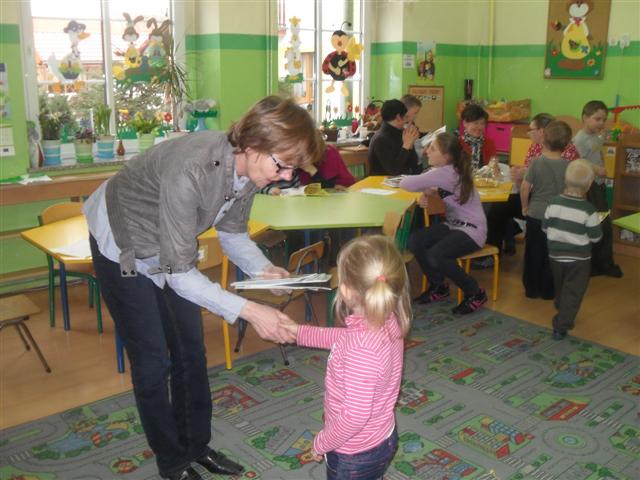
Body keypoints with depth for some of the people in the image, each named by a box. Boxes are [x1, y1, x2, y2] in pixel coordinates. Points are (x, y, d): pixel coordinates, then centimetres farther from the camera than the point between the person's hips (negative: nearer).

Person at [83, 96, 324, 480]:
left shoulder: (248, 166, -17)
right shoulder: (190, 169, -40)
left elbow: (232, 231, -1)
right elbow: (179, 274, -36)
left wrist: (263, 268, -18)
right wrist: (250, 311, -40)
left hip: (170, 246, 7)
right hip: (123, 248, -7)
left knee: (191, 350, 13)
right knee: (153, 360, 2)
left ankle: (197, 445, 32)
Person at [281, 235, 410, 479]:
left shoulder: (362, 348, -38)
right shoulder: (388, 323, -11)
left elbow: (356, 415, -32)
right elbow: (343, 338, 10)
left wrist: (322, 442, -15)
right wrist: (299, 331, 16)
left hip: (356, 455, -7)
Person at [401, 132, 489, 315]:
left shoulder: (445, 173, -25)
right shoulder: (446, 170, 2)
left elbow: (406, 184, -28)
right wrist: (427, 191, -14)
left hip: (471, 230, -9)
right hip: (453, 224, 9)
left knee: (436, 256, -27)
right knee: (415, 241, -8)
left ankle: (475, 293, -4)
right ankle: (438, 286, 11)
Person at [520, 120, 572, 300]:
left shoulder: (537, 162, -11)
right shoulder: (568, 166, -8)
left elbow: (525, 187, -11)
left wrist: (525, 206, 4)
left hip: (535, 215, 0)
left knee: (533, 253, 12)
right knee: (551, 255, 12)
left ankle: (531, 289, 20)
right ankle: (548, 290, 22)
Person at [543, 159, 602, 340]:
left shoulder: (554, 203, -8)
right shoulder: (589, 210, -18)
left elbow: (545, 228, 2)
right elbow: (595, 237, -11)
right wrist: (597, 226, 9)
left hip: (556, 256, 4)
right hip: (578, 259, -4)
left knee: (560, 290, 24)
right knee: (573, 293, 4)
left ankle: (562, 316, 45)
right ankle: (561, 326, 0)